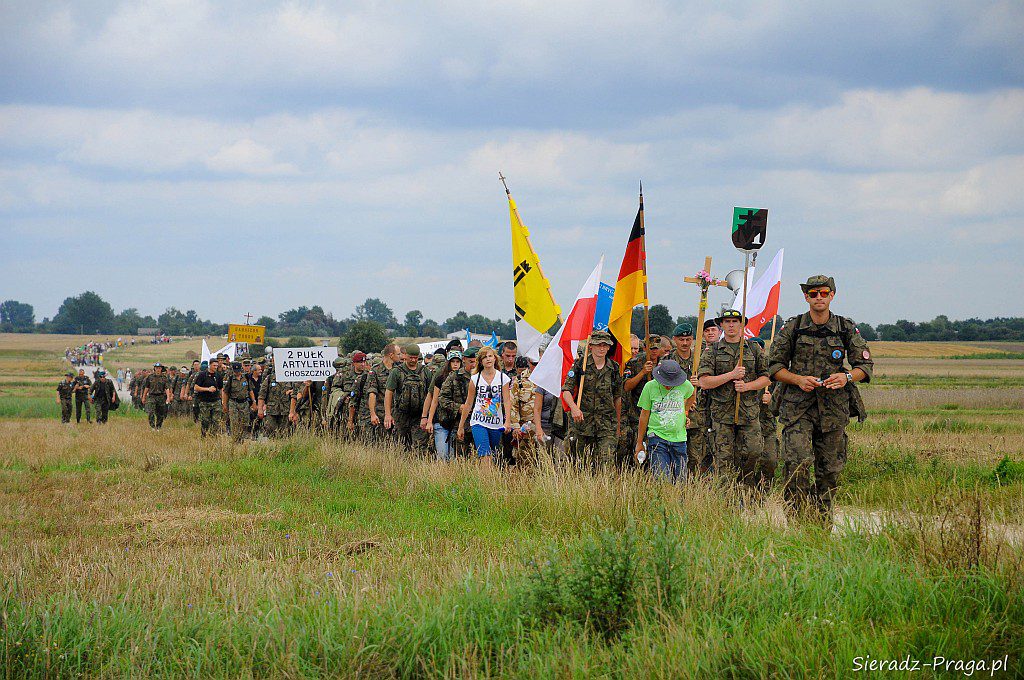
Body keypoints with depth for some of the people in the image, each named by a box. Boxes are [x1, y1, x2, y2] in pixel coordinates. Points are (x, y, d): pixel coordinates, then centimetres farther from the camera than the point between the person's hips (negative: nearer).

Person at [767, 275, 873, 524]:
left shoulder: (847, 329, 6)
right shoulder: (792, 328, 2)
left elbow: (865, 365, 8)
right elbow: (774, 366, 5)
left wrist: (847, 376, -14)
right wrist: (798, 380, -14)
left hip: (834, 407, 2)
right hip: (797, 406, -2)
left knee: (829, 469, 7)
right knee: (798, 463, -18)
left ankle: (823, 522, 21)